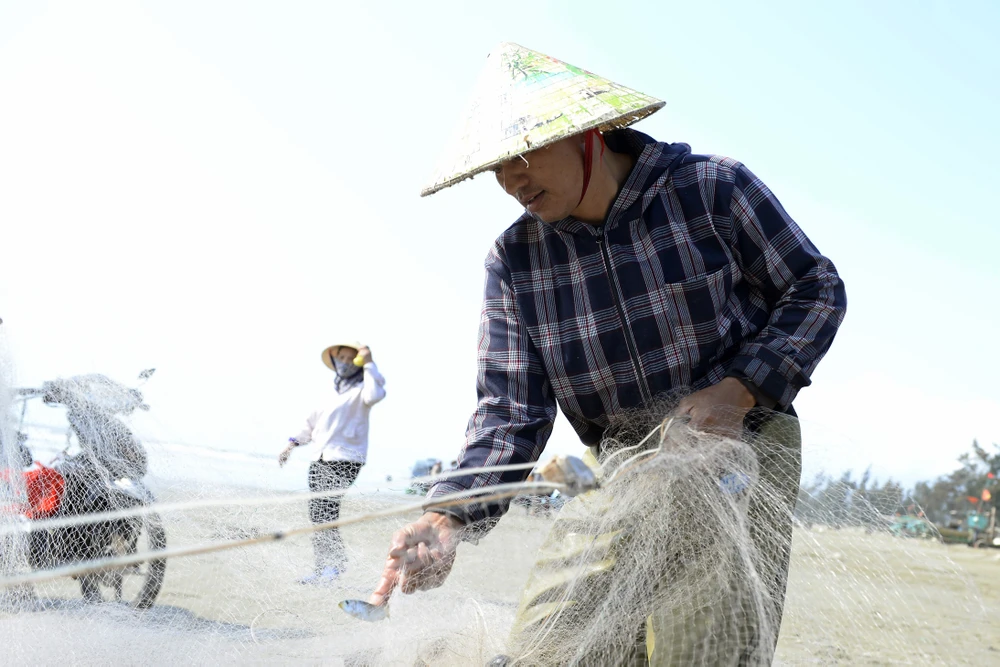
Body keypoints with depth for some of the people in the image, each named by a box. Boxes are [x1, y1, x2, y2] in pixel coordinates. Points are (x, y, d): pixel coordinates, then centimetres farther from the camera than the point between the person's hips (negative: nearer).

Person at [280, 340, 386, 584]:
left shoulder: (360, 389, -1)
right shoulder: (334, 391, 23)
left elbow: (374, 395, -27)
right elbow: (314, 422, 31)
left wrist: (369, 364, -19)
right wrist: (293, 443, 23)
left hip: (345, 460, -8)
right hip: (321, 459, 8)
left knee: (324, 514, -16)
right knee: (317, 516, 5)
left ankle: (336, 564, -5)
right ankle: (322, 567, 10)